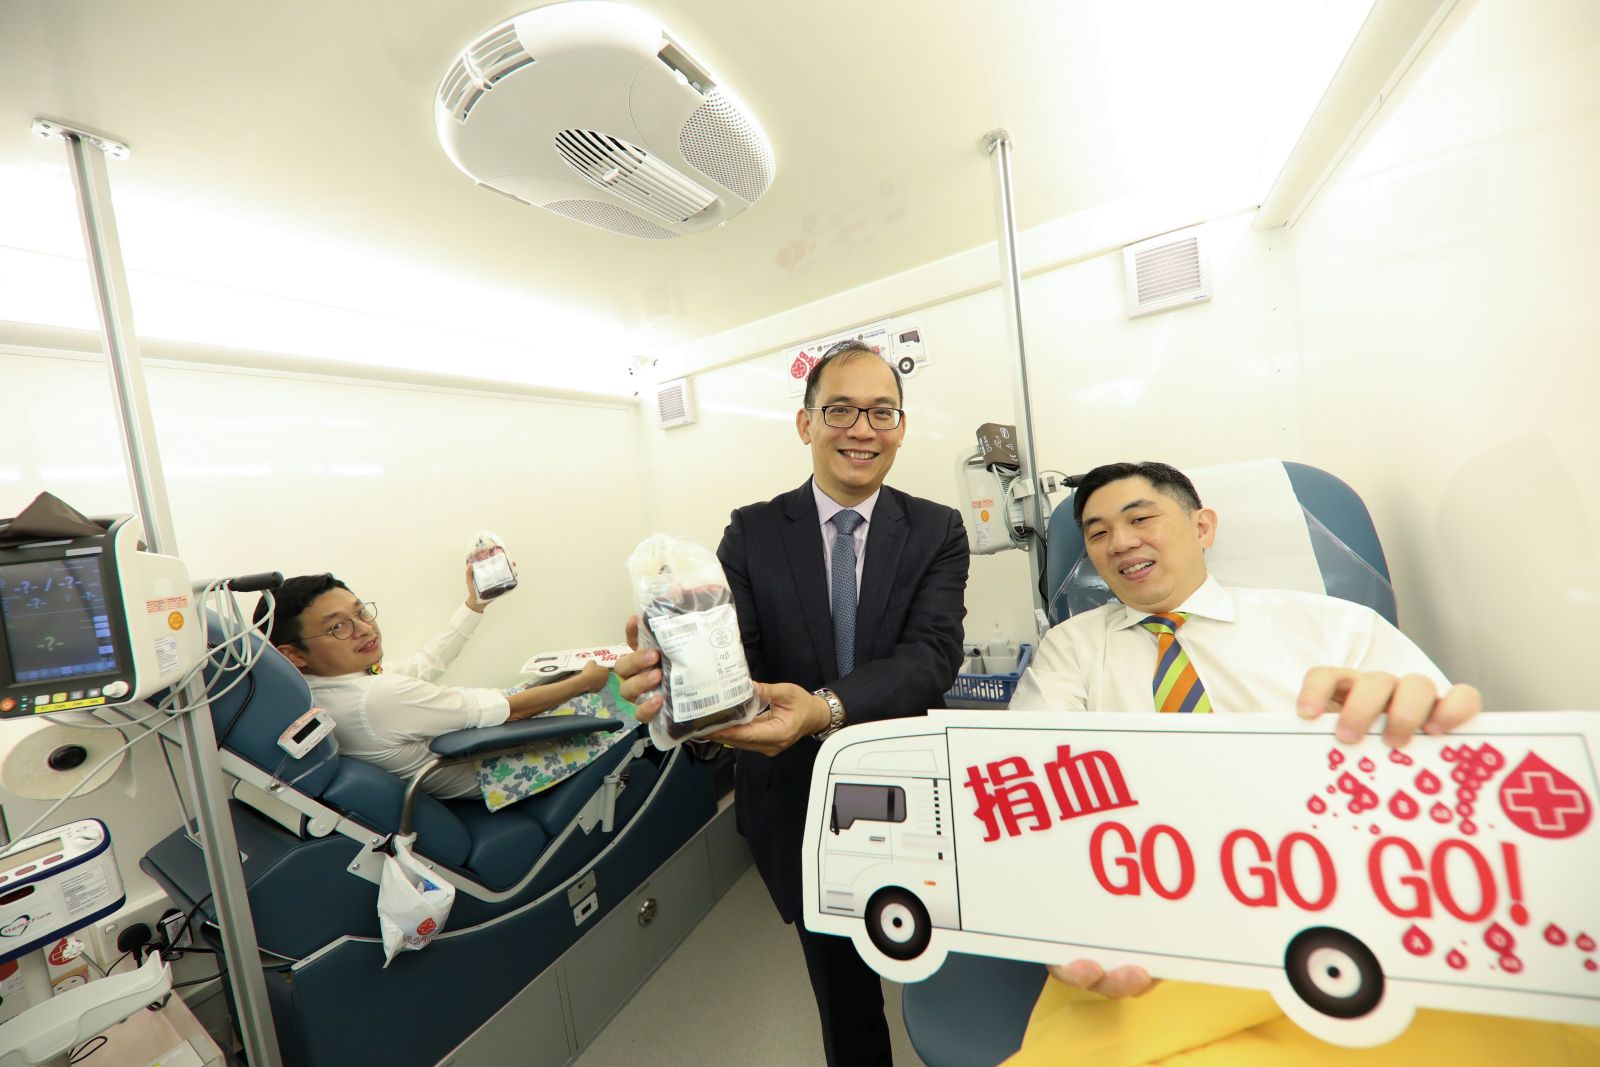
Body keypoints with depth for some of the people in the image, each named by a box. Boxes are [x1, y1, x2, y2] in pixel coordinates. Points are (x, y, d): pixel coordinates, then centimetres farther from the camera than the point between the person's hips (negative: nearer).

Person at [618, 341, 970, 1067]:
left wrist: (825, 707, -38)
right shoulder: (751, 532, -7)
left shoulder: (937, 531, -7)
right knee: (843, 993, 24)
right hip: (800, 807, 0)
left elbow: (932, 655, -20)